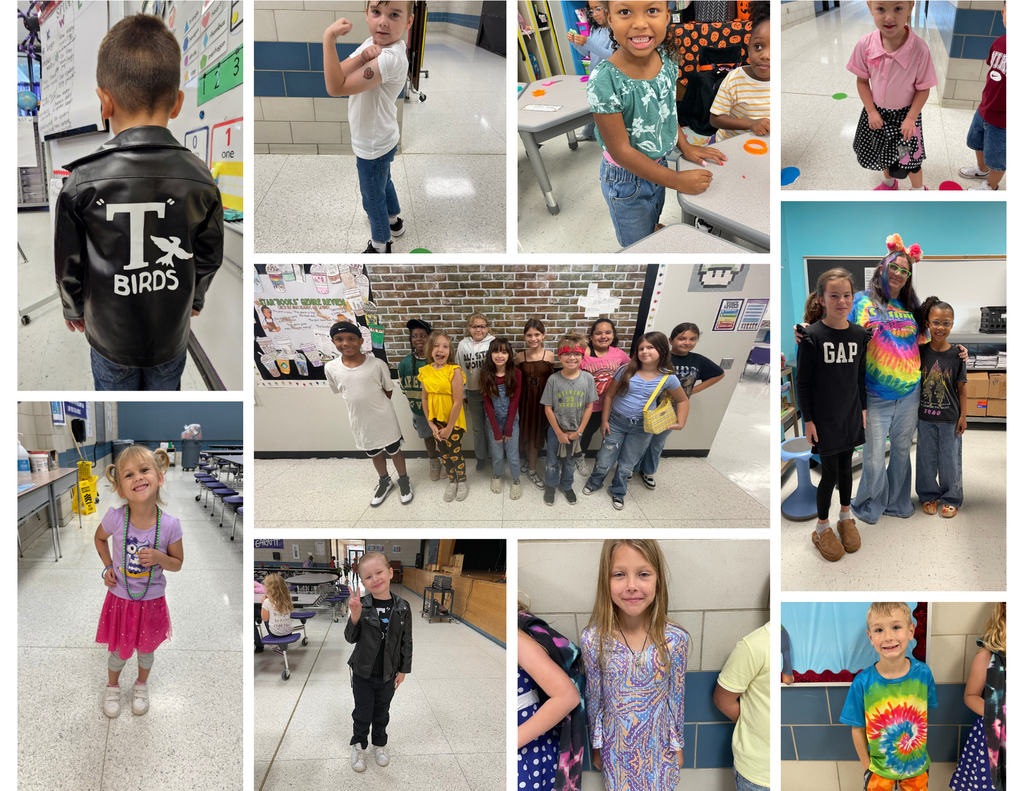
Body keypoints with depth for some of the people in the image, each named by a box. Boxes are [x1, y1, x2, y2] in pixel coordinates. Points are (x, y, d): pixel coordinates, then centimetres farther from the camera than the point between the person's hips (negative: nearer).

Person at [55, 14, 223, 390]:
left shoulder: (82, 182, -18)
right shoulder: (200, 180, -16)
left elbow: (68, 262, -8)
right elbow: (209, 256, -4)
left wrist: (73, 308, 12)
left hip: (109, 331, -1)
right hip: (172, 331, 1)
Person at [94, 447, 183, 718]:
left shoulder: (169, 525, -24)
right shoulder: (115, 518, -23)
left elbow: (178, 564, -8)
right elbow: (99, 537, 3)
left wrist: (160, 558, -27)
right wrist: (108, 567, -6)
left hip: (151, 601, 0)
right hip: (120, 599, 0)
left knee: (145, 650, 23)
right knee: (118, 652, 21)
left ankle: (142, 685, 53)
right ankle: (113, 687, 52)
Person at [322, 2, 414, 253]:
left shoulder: (391, 58, -34)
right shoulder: (373, 43, -6)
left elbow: (337, 87, -36)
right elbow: (338, 73, -17)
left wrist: (329, 38, -37)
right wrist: (362, 57, -33)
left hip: (373, 147, -8)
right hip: (379, 140, 8)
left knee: (373, 198, 13)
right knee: (383, 183, 31)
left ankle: (380, 246, 35)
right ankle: (394, 221, 55)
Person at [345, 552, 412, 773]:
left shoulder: (402, 607, -14)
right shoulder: (361, 606, -17)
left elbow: (406, 641, -3)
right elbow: (351, 638, -11)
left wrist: (403, 670, 2)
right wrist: (355, 618, -29)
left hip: (388, 674, 1)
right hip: (363, 673, -1)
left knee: (382, 713, 21)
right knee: (362, 713, 15)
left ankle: (380, 743, 45)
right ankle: (358, 745, 39)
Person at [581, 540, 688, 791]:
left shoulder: (675, 640, -20)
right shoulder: (592, 640, -20)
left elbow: (676, 699, -5)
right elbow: (594, 700, -5)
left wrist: (677, 745, 5)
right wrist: (596, 746, 5)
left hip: (658, 745, 0)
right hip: (616, 746, 0)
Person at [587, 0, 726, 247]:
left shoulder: (668, 61, -13)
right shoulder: (605, 81, -33)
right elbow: (621, 151, -27)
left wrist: (685, 147, -3)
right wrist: (676, 180, -24)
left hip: (658, 165, 5)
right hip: (626, 179, -5)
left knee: (653, 227, 29)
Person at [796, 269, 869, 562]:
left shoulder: (859, 334, -1)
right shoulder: (812, 336, -15)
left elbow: (860, 375, 10)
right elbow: (802, 381, -11)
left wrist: (863, 409, 11)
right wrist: (808, 420, -11)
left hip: (850, 416, 4)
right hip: (823, 418, -4)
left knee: (846, 467, 17)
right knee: (830, 473, 3)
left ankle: (845, 517, 38)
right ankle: (822, 529, 21)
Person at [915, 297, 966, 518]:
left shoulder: (956, 354, -9)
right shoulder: (921, 352, -5)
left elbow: (961, 387, -3)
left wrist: (963, 415, -3)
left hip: (949, 418, -1)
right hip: (925, 416, 1)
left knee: (950, 459, 9)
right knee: (926, 457, 12)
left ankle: (951, 498, 25)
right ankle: (928, 494, 29)